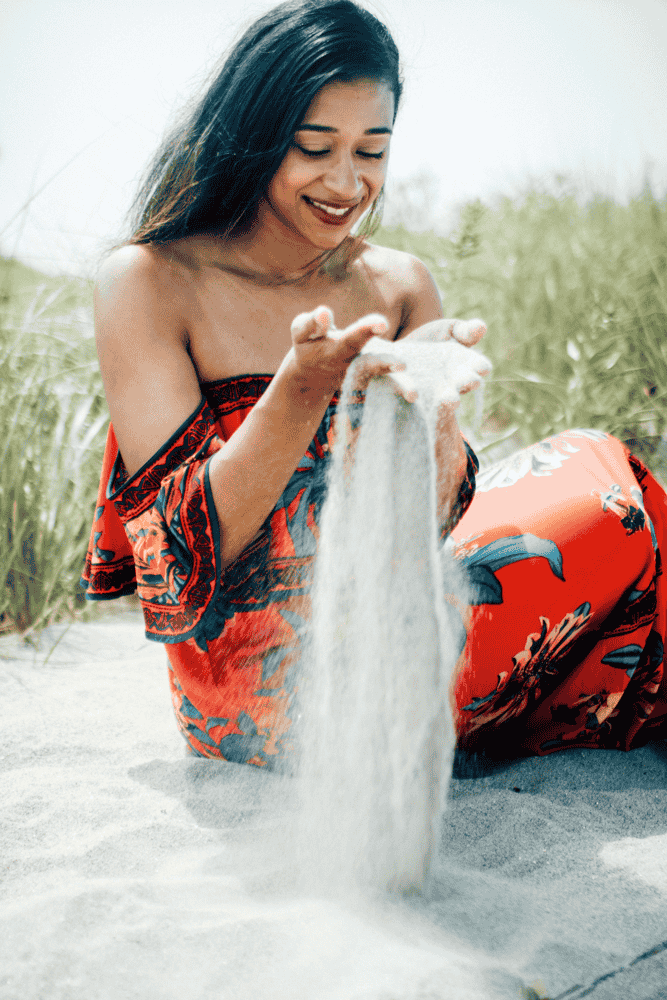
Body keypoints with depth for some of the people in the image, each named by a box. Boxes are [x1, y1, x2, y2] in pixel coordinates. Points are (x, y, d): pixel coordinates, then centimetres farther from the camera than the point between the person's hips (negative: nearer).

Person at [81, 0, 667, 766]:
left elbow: (435, 520, -4)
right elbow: (186, 551, -14)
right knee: (600, 485, -11)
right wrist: (303, 387, -28)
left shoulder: (399, 286, 6)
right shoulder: (147, 280, -7)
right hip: (263, 694, -5)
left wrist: (424, 401, -25)